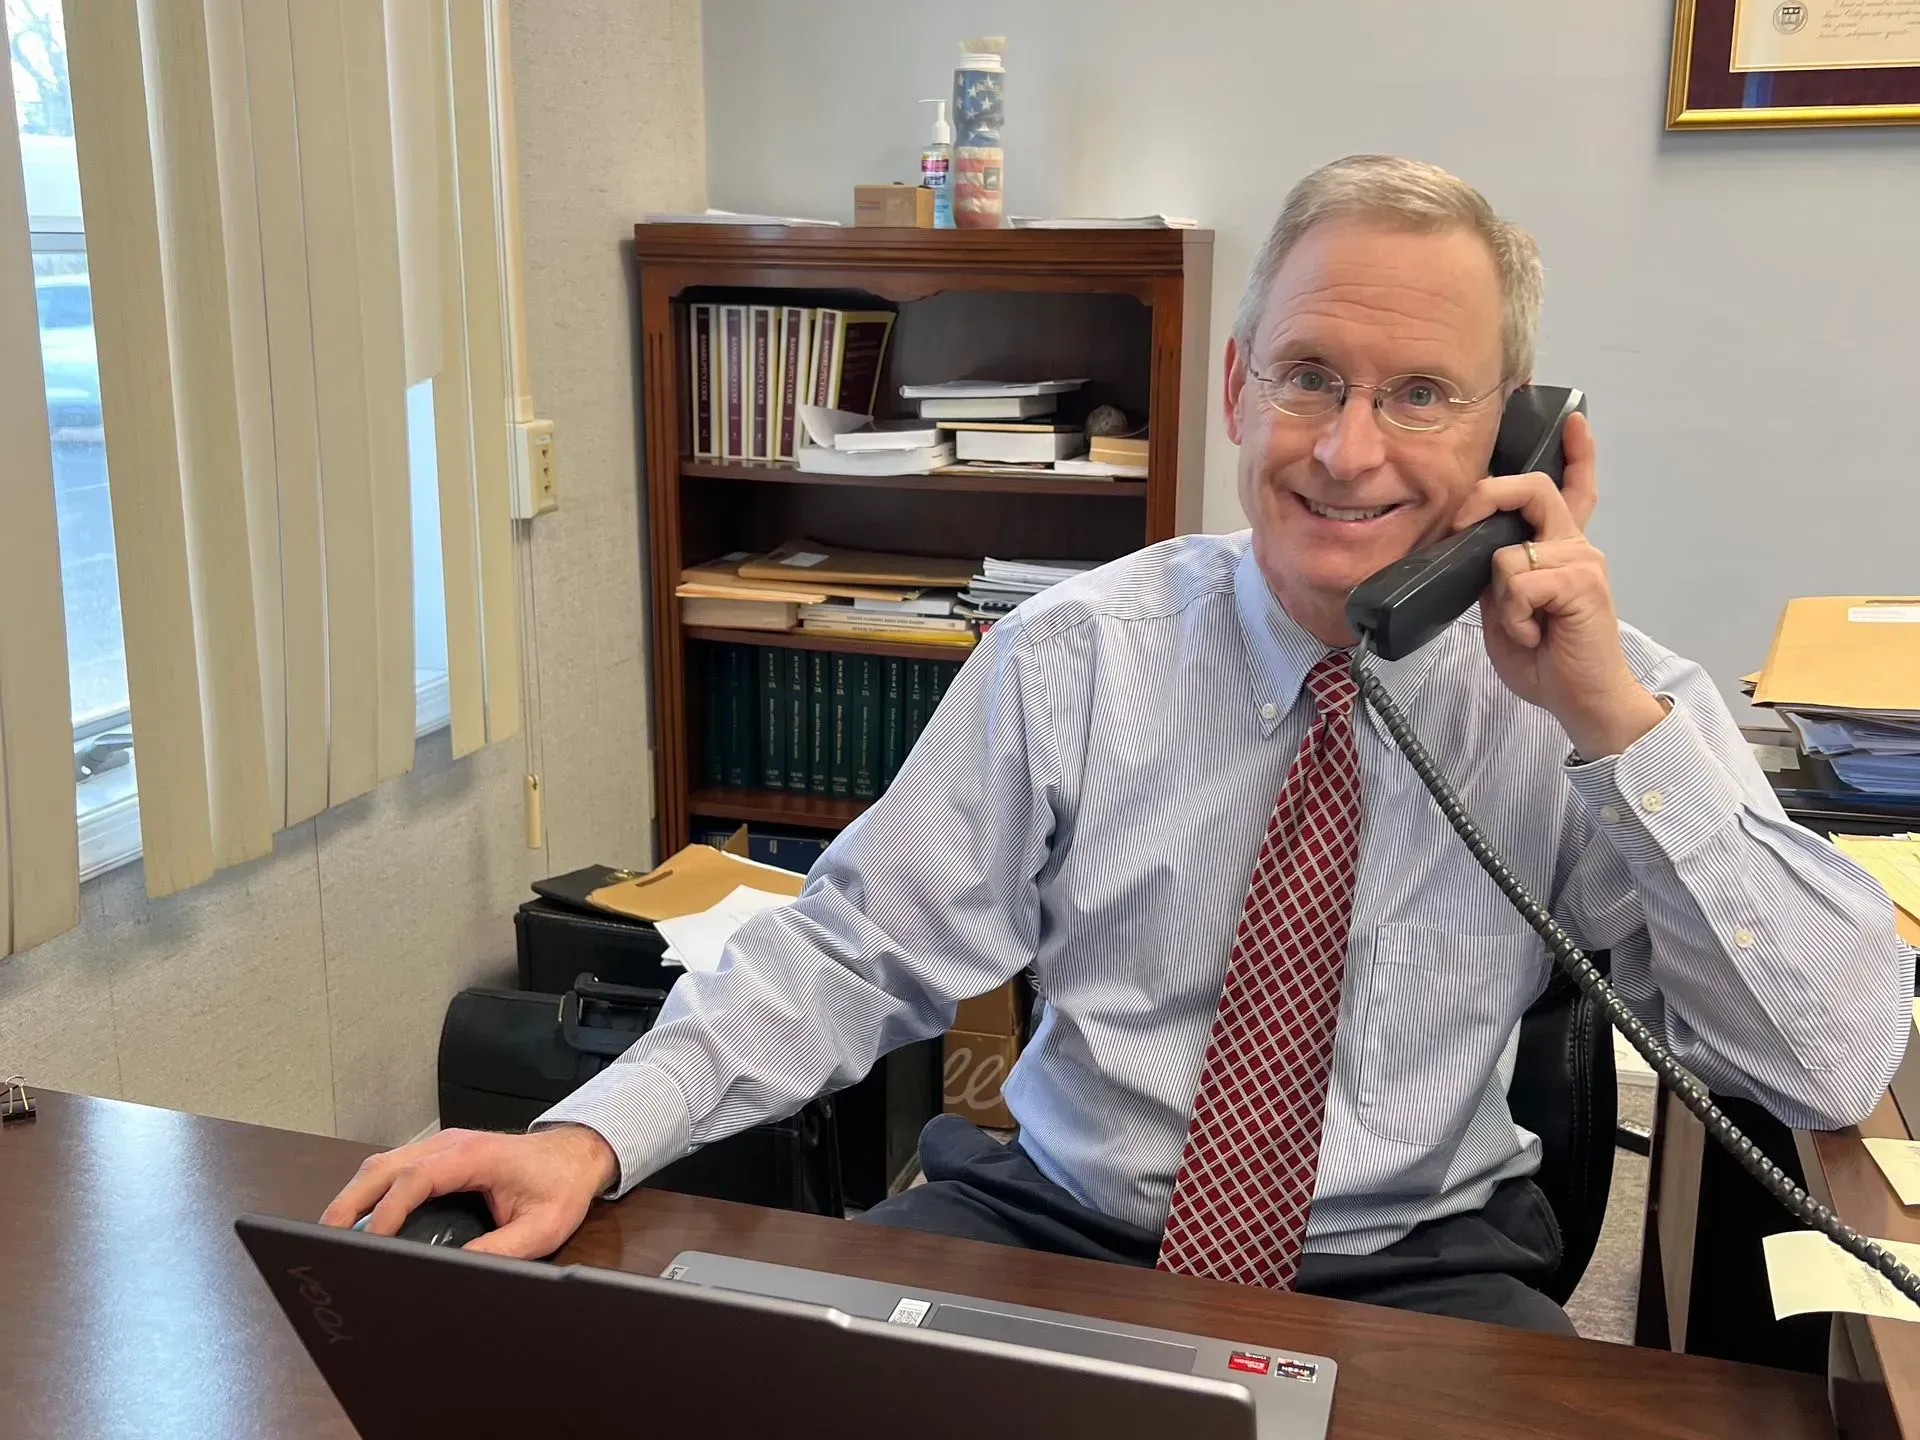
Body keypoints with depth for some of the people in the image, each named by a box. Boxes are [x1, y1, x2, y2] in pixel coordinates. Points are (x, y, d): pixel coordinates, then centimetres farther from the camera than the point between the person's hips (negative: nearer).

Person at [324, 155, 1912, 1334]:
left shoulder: (1596, 693, -6)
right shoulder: (1078, 656, -5)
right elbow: (857, 951, -6)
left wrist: (1616, 721, -20)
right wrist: (593, 1136, -21)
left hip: (1417, 1273, 1)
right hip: (1053, 1228, 0)